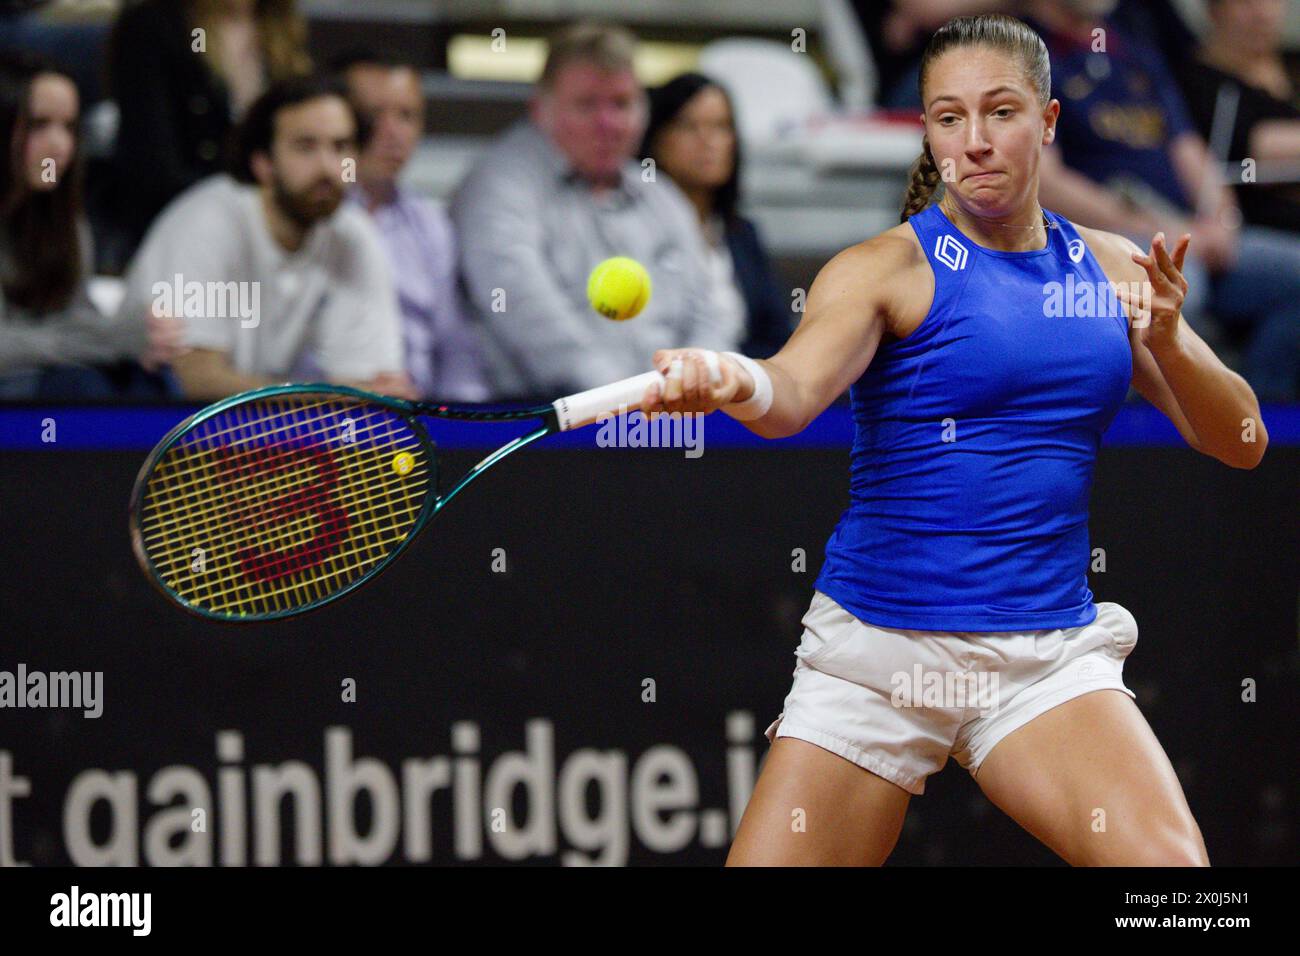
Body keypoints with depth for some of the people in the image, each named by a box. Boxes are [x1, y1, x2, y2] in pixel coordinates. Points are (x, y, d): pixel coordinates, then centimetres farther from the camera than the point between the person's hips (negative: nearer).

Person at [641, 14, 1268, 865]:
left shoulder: (1110, 268, 9)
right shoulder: (887, 268, -4)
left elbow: (1240, 443, 10)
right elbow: (797, 390, -23)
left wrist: (1166, 341, -10)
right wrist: (736, 382, -47)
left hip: (1048, 656, 2)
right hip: (878, 643, -2)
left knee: (1168, 859, -23)